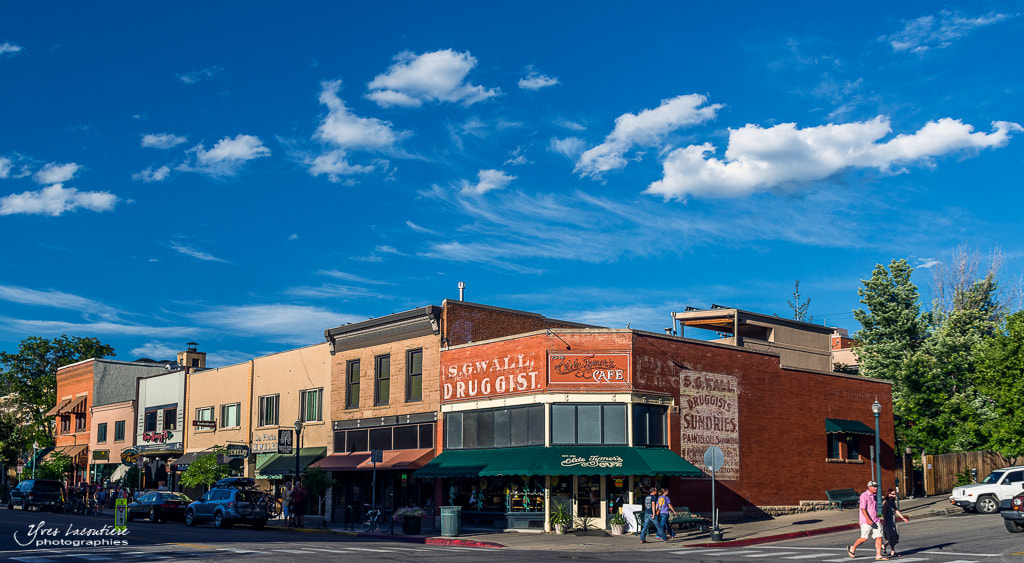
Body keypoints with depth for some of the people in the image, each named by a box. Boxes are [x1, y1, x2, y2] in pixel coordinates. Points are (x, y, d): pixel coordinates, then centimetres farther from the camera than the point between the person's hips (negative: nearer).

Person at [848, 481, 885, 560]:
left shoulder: (874, 496, 15)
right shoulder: (864, 496, -11)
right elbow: (863, 508, -18)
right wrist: (868, 519, -26)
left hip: (875, 521, 7)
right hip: (866, 521, -7)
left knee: (879, 537, -3)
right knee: (864, 538, -2)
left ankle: (878, 556, -1)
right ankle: (852, 548, 19)